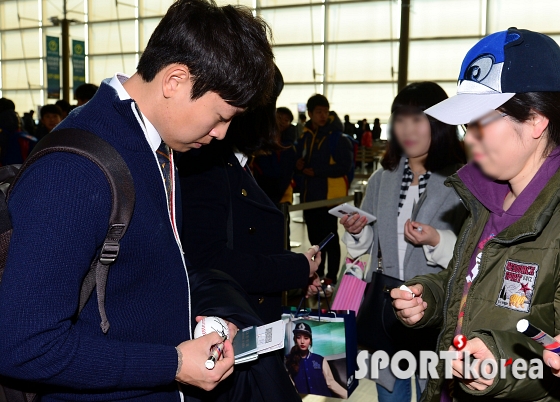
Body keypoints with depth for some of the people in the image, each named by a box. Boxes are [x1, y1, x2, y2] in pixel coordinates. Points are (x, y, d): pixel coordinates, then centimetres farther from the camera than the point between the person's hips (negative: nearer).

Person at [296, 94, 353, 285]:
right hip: (309, 194, 6)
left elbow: (344, 166, -14)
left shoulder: (336, 136, -9)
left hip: (329, 194, -6)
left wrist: (317, 171, -17)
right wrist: (299, 165, -3)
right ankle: (317, 274, 25)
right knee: (314, 235, 14)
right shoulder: (304, 136, 9)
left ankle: (331, 275, 10)